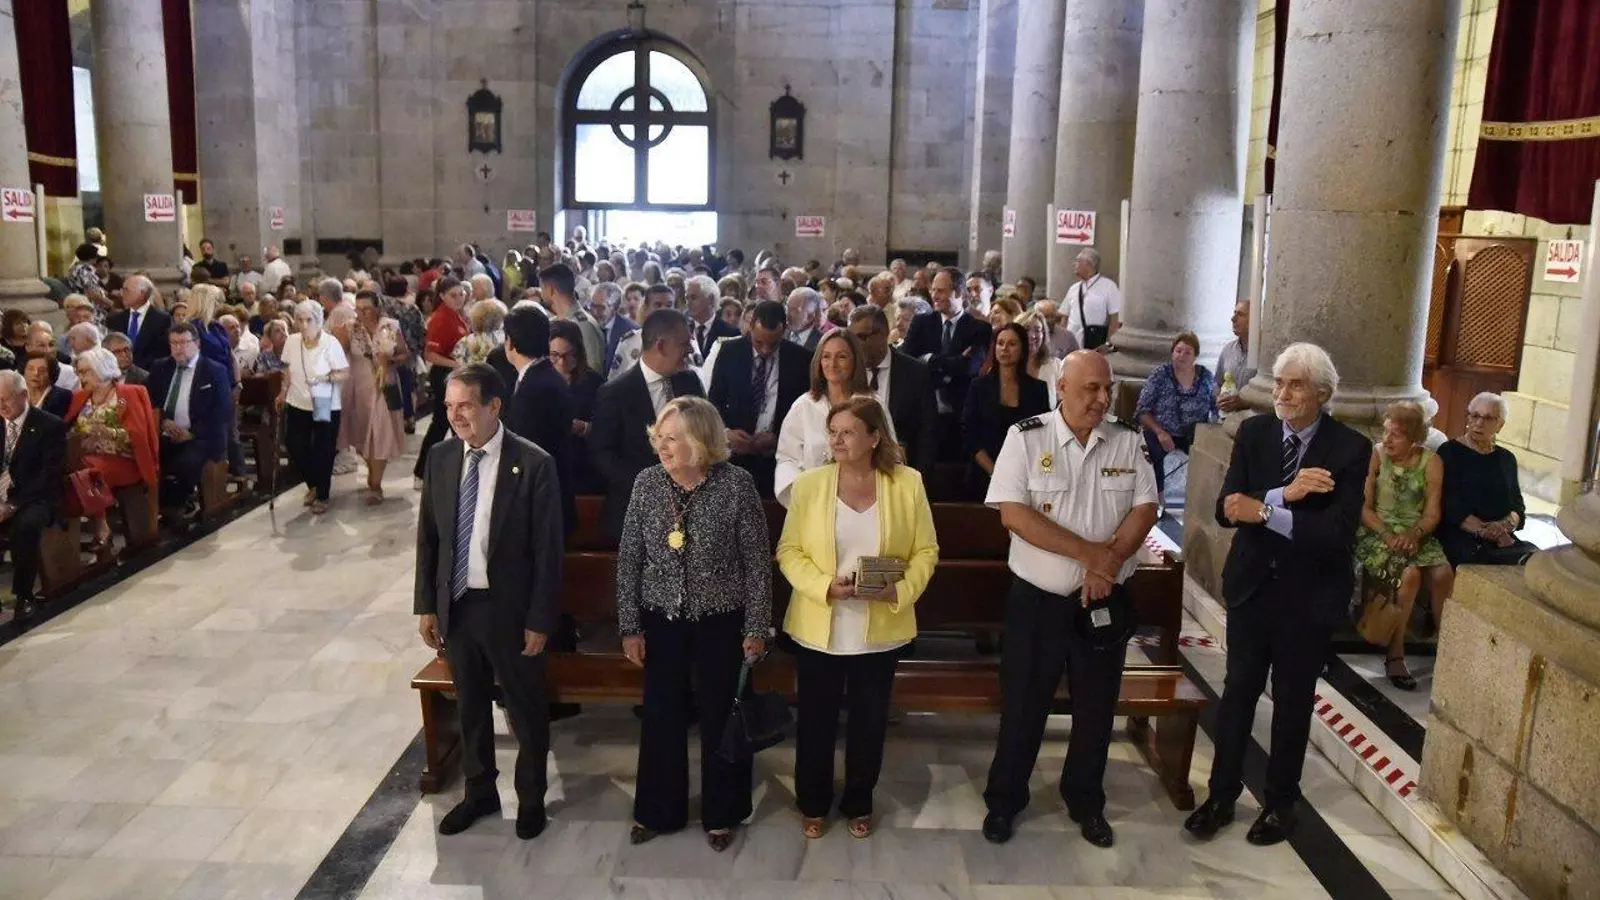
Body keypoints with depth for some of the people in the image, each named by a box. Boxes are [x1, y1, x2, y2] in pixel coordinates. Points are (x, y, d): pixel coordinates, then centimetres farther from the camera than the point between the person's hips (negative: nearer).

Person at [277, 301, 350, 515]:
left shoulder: (330, 343, -15)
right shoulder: (292, 341, -1)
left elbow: (345, 373, -14)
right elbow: (289, 371, 13)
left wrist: (325, 377, -28)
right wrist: (283, 392, 9)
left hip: (325, 408, -4)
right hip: (298, 405, 4)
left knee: (323, 453, 5)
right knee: (296, 449, 7)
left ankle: (322, 496, 23)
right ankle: (313, 485, 34)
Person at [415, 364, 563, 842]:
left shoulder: (533, 464, -17)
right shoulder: (440, 459, -1)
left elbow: (548, 550, -14)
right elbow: (427, 538, 6)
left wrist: (539, 620, -13)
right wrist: (426, 605, 4)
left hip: (510, 607, -4)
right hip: (457, 604, 4)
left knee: (525, 710, 14)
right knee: (469, 707, 21)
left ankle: (531, 798, 35)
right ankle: (479, 792, 42)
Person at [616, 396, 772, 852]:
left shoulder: (736, 484, -15)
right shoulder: (647, 483, -6)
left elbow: (758, 561, -9)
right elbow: (628, 560, -1)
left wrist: (756, 627, -8)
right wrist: (630, 627, -1)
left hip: (720, 622, -2)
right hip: (661, 621, 3)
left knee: (720, 717, 12)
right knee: (661, 716, 14)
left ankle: (721, 813, 33)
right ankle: (658, 810, 35)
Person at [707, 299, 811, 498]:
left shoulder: (799, 358, -2)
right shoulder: (730, 351, 1)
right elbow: (714, 399, 7)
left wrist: (778, 437, -10)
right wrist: (726, 431, -11)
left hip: (778, 456, -1)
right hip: (735, 452, 1)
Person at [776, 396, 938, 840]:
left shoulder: (908, 483, -5)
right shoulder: (808, 484, -6)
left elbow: (925, 552, -1)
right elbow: (789, 551, -4)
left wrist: (899, 590, -18)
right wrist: (825, 586, -20)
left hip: (880, 629, 0)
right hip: (818, 627, 0)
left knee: (869, 721, 14)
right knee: (816, 721, 12)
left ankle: (858, 803, 36)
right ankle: (813, 803, 34)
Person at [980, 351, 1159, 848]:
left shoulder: (1128, 443, 2)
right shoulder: (1026, 437, -9)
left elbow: (1144, 510, -2)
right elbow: (1012, 513, -17)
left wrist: (1109, 561, -19)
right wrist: (1089, 552, -19)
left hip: (1106, 601, 3)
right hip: (1037, 600, -3)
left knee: (1097, 708, 15)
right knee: (1022, 707, 9)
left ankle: (1086, 802, 35)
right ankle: (1003, 800, 27)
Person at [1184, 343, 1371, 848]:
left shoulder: (1350, 448, -13)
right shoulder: (1254, 432, -5)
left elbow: (1339, 532, -23)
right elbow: (1227, 510, -14)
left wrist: (1266, 511, -30)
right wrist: (1285, 493, -29)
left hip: (1309, 597, -2)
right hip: (1251, 587, 2)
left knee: (1293, 702, 14)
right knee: (1237, 693, 12)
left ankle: (1280, 802, 32)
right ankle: (1221, 796, 27)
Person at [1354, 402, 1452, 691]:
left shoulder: (1431, 461, 3)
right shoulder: (1376, 455, -4)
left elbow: (1432, 513, 1)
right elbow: (1364, 508, -4)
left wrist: (1414, 533, -18)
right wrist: (1387, 536, -18)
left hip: (1416, 534, 3)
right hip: (1378, 532, -3)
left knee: (1444, 574, -26)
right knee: (1409, 575, -30)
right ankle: (1395, 656, -18)